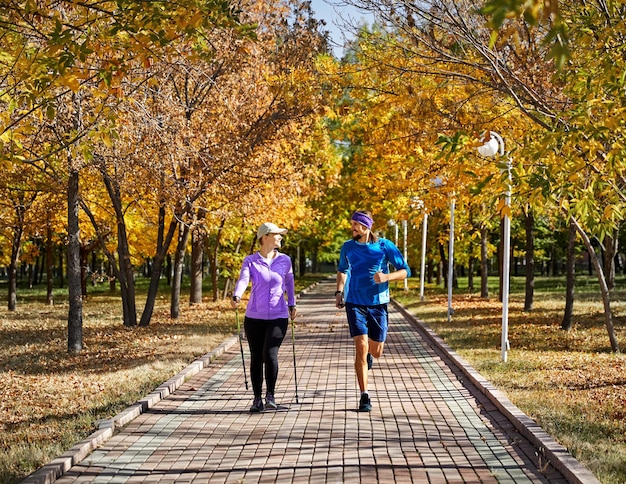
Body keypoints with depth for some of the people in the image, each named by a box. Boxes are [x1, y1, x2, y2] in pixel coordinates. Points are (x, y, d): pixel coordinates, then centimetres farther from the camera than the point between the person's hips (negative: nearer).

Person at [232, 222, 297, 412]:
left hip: (278, 317, 0)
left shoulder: (285, 260, 4)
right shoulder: (250, 261, -2)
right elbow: (243, 279, -18)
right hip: (254, 317, 0)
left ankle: (271, 395, 5)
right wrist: (236, 297, -36)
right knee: (256, 358, 5)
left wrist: (292, 304, 25)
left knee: (270, 354, -15)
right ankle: (257, 399, 19)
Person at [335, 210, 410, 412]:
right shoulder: (348, 247, 2)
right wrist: (339, 292, 5)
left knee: (376, 351, 8)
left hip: (378, 304, 0)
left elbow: (405, 271, -3)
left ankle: (368, 353, 48)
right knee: (361, 347, -13)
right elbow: (342, 270, 21)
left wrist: (386, 277, -22)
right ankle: (364, 396, -7)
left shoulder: (384, 246, -5)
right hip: (355, 303, 0)